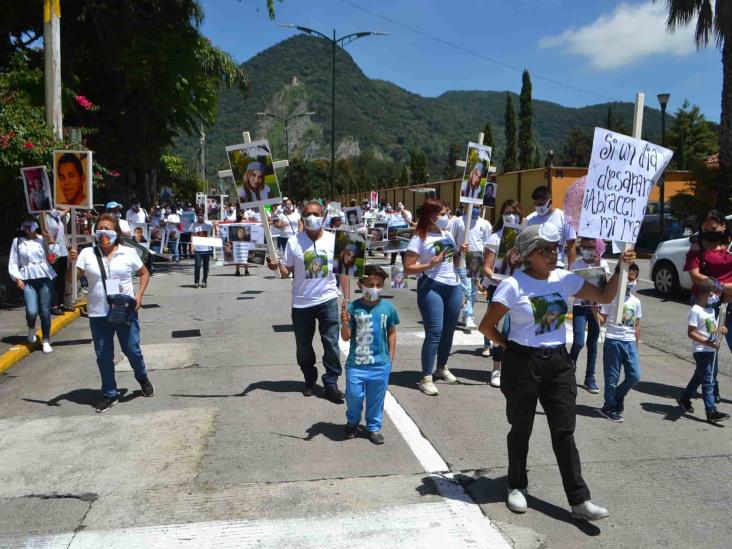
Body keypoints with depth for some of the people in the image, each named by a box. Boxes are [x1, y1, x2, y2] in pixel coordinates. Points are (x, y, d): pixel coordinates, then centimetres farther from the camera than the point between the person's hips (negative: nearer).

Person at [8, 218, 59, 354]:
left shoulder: (43, 239, 4)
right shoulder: (17, 241, 7)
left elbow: (54, 254, -5)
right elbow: (13, 262, 8)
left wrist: (51, 240, -16)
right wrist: (17, 278, -3)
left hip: (45, 279, 0)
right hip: (28, 280, 0)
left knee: (45, 312, 3)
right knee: (32, 311, -12)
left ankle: (46, 341, 16)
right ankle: (31, 328, 23)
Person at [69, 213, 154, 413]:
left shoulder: (128, 253, -1)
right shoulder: (87, 253, 0)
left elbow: (144, 273, 10)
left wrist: (139, 295, -3)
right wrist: (72, 261, -22)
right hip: (98, 314, 1)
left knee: (132, 350, 6)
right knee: (103, 356, 8)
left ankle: (142, 378, 36)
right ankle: (109, 394, 23)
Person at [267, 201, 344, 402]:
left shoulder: (333, 240, -1)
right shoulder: (294, 241, -3)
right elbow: (286, 272, 1)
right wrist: (276, 266, -22)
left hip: (328, 300, 0)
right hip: (301, 302, 1)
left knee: (331, 344, -2)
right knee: (303, 347, 12)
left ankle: (331, 384, 11)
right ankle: (310, 380, 33)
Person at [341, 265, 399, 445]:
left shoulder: (388, 308, -4)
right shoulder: (353, 308, -10)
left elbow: (392, 334, 8)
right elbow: (346, 337, -7)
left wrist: (390, 358, 9)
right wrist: (345, 323, -26)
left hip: (381, 364, 2)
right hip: (356, 364, -1)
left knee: (376, 399, 13)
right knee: (353, 396, 6)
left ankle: (374, 427, 34)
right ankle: (352, 422, 34)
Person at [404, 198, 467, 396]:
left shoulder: (447, 234, 13)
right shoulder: (419, 239, -7)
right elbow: (408, 268, -10)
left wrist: (461, 252, 5)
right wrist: (430, 265, -22)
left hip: (454, 286, 7)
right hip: (431, 287, -7)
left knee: (449, 330, 12)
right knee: (434, 332, -11)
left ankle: (441, 368, 31)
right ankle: (426, 378, -5)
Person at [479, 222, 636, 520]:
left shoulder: (565, 279, 2)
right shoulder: (513, 286, -13)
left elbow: (605, 296, 6)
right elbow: (487, 326, -8)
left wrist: (620, 268, -6)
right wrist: (509, 346, 1)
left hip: (559, 361, 4)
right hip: (523, 364, -4)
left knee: (564, 431, 5)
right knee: (521, 429, 11)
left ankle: (579, 500, 11)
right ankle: (517, 486, 32)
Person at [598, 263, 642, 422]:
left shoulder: (636, 302, 11)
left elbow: (637, 325, 15)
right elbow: (602, 320, -5)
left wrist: (636, 345, 14)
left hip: (630, 342, 5)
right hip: (613, 341, -5)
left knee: (635, 375, 0)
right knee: (612, 377, 2)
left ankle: (617, 396, 27)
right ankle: (610, 408, 16)